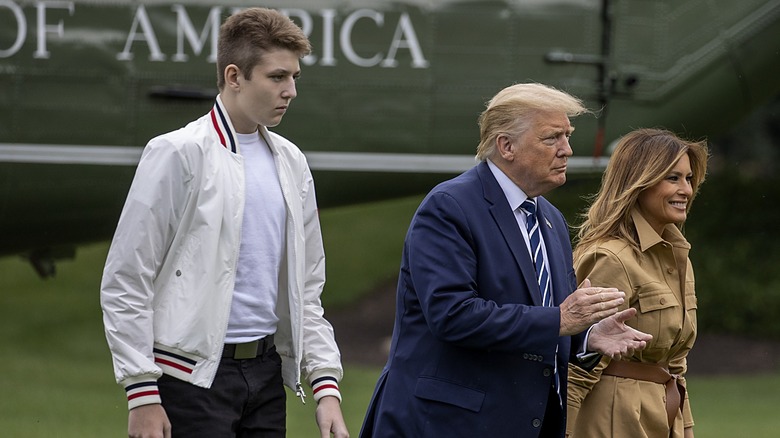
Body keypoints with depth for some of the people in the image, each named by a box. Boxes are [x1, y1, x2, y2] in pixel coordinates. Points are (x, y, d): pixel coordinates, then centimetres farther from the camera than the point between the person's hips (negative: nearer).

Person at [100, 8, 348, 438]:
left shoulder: (291, 163, 14)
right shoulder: (177, 154, -6)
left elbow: (306, 291, 18)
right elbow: (124, 283, -8)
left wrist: (326, 386, 7)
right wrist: (142, 394, -12)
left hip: (266, 371, 6)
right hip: (193, 377, -6)